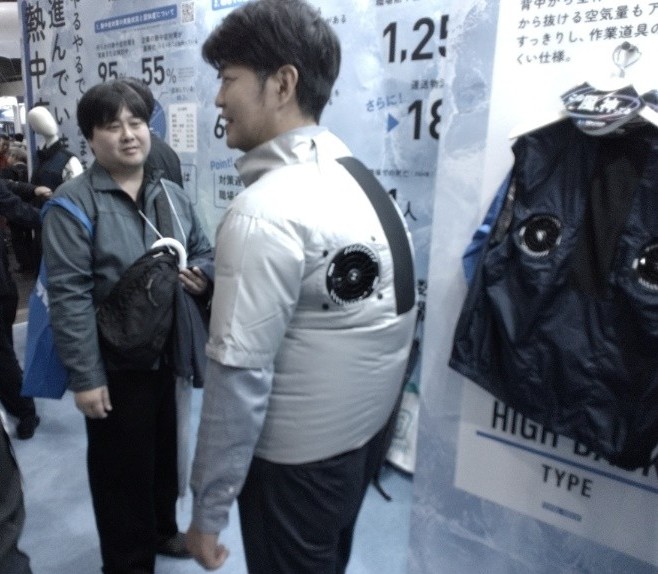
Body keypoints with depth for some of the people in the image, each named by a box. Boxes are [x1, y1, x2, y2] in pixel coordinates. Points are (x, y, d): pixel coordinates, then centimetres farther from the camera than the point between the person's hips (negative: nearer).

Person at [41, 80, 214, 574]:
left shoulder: (172, 194, 5)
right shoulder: (73, 202, -14)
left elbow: (204, 252, 15)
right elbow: (69, 295, -17)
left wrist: (203, 274, -9)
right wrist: (85, 376, -18)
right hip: (117, 364, -5)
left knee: (167, 451, 22)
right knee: (123, 466, 12)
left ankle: (164, 529, 48)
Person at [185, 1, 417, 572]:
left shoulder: (263, 212, -24)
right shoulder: (360, 180, 1)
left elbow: (240, 377, -24)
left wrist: (208, 508, -14)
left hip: (298, 459, -7)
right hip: (365, 433, 8)